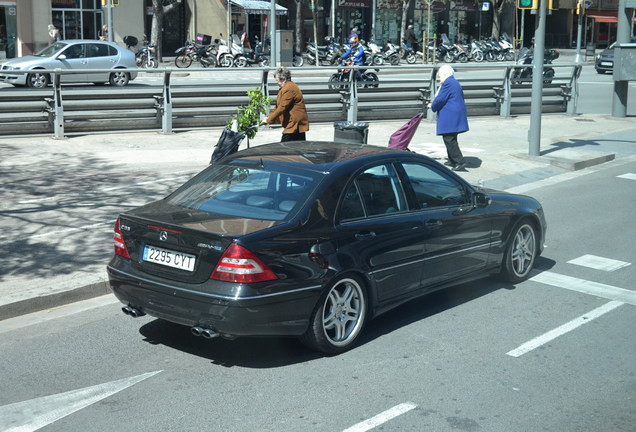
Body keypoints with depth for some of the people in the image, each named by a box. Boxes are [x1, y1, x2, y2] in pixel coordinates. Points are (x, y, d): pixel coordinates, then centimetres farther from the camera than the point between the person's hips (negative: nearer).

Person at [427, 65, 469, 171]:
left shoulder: (447, 83, -12)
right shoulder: (456, 83, 19)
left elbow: (440, 100, -17)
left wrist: (433, 106, 4)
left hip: (449, 117, -10)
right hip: (457, 114, 10)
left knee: (449, 139, -10)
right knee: (450, 139, 17)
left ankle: (460, 162, -15)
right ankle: (452, 160, 23)